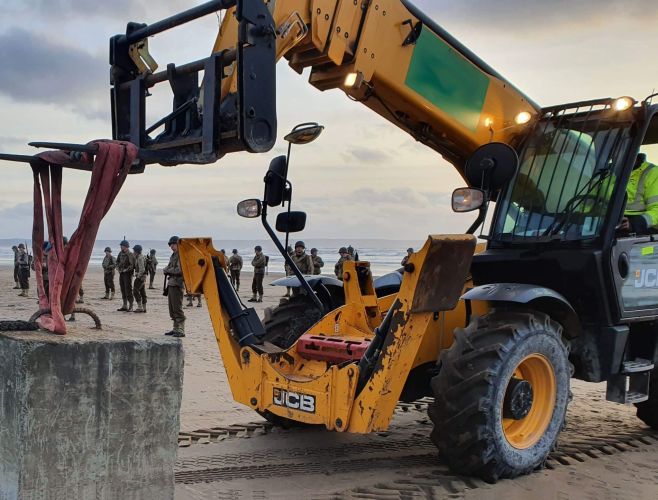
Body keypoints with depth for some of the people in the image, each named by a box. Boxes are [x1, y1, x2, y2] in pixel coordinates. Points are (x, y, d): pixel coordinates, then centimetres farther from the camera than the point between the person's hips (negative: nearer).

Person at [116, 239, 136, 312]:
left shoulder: (130, 254, -13)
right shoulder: (120, 253, 11)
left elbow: (132, 265, -20)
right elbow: (117, 262, 24)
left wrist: (125, 270, -17)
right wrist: (118, 268, 8)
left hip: (127, 274, -8)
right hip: (121, 273, 8)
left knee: (128, 290, -8)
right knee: (123, 290, 12)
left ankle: (130, 306, -4)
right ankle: (125, 306, 19)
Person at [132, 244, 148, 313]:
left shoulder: (140, 258, -16)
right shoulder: (140, 257, 17)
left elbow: (142, 269, -23)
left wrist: (138, 276, -18)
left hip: (140, 277, -10)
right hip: (143, 277, 10)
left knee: (135, 291, -9)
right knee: (142, 292, 9)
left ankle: (140, 307, -11)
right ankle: (144, 308, 11)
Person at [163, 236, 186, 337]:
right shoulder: (173, 256, 20)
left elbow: (180, 270, -19)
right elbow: (166, 269, 24)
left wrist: (168, 270, -9)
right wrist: (166, 270, 4)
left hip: (177, 284, -9)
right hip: (171, 283, 9)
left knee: (177, 308, -11)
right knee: (172, 309, 12)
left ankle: (181, 330, -10)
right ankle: (175, 328, 19)